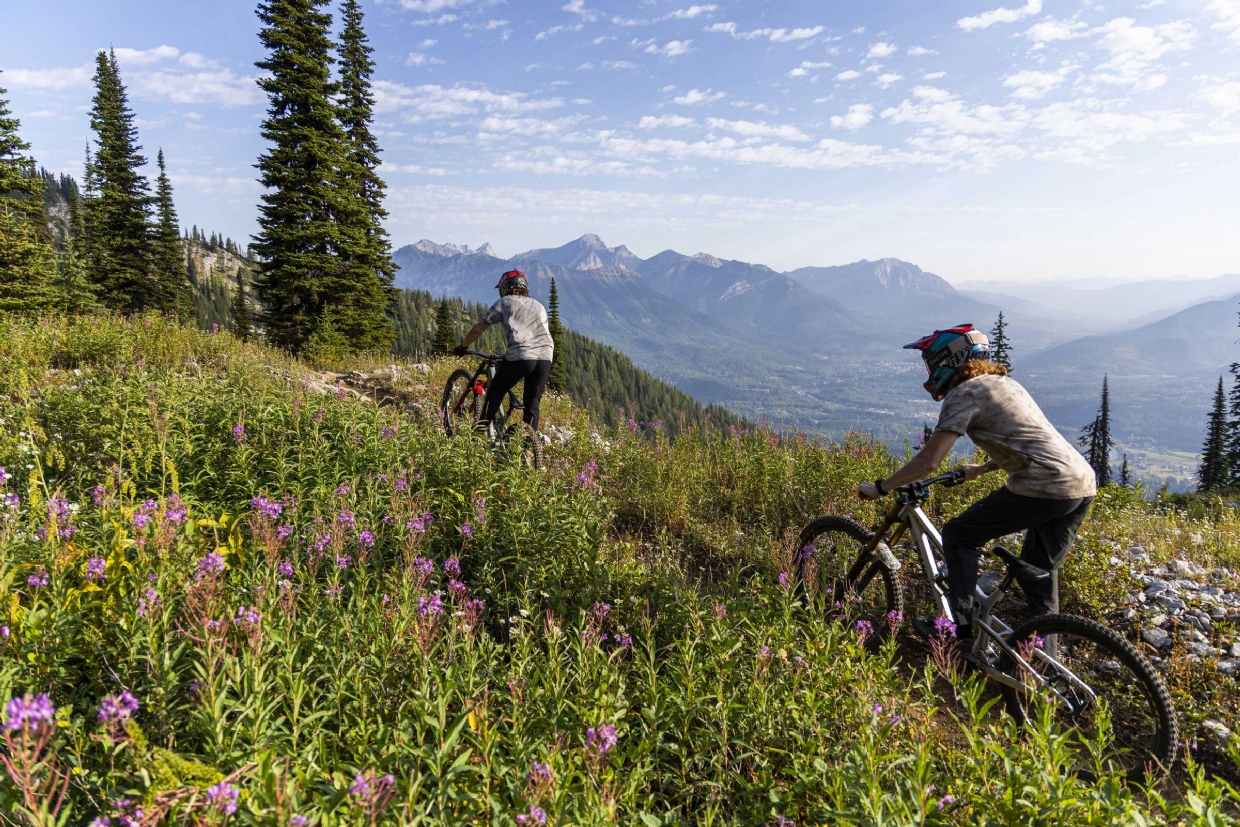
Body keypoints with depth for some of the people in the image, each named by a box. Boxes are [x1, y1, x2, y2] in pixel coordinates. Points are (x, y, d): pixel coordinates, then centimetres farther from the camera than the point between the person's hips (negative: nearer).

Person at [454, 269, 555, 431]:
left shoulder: (504, 302, 13)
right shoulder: (539, 306, 26)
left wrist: (463, 346, 25)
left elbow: (478, 329, 12)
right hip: (545, 357, 4)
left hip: (520, 356, -4)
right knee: (533, 404, 11)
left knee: (494, 393, 14)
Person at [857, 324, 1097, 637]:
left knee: (958, 536, 4)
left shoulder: (964, 393, -6)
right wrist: (980, 470, 43)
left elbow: (929, 461, -14)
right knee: (1038, 573, 20)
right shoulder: (1004, 382, 22)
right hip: (1084, 485, 9)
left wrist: (879, 488, -4)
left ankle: (959, 627, 5)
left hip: (1045, 488, -9)